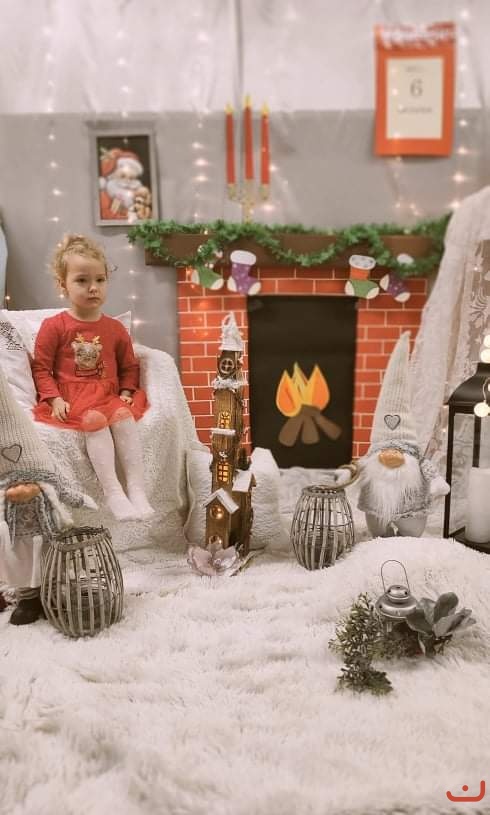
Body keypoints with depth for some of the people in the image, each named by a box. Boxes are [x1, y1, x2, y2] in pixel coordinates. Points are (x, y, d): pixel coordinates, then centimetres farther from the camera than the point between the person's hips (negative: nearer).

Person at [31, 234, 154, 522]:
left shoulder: (116, 329, 11)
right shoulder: (54, 326, 1)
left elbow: (129, 366, 19)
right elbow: (41, 368, 1)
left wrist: (126, 393, 1)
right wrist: (55, 399, -12)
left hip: (109, 395, 3)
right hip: (71, 398, -3)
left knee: (124, 416, -29)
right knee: (95, 419, -33)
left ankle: (137, 490, -30)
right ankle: (113, 493, -32)